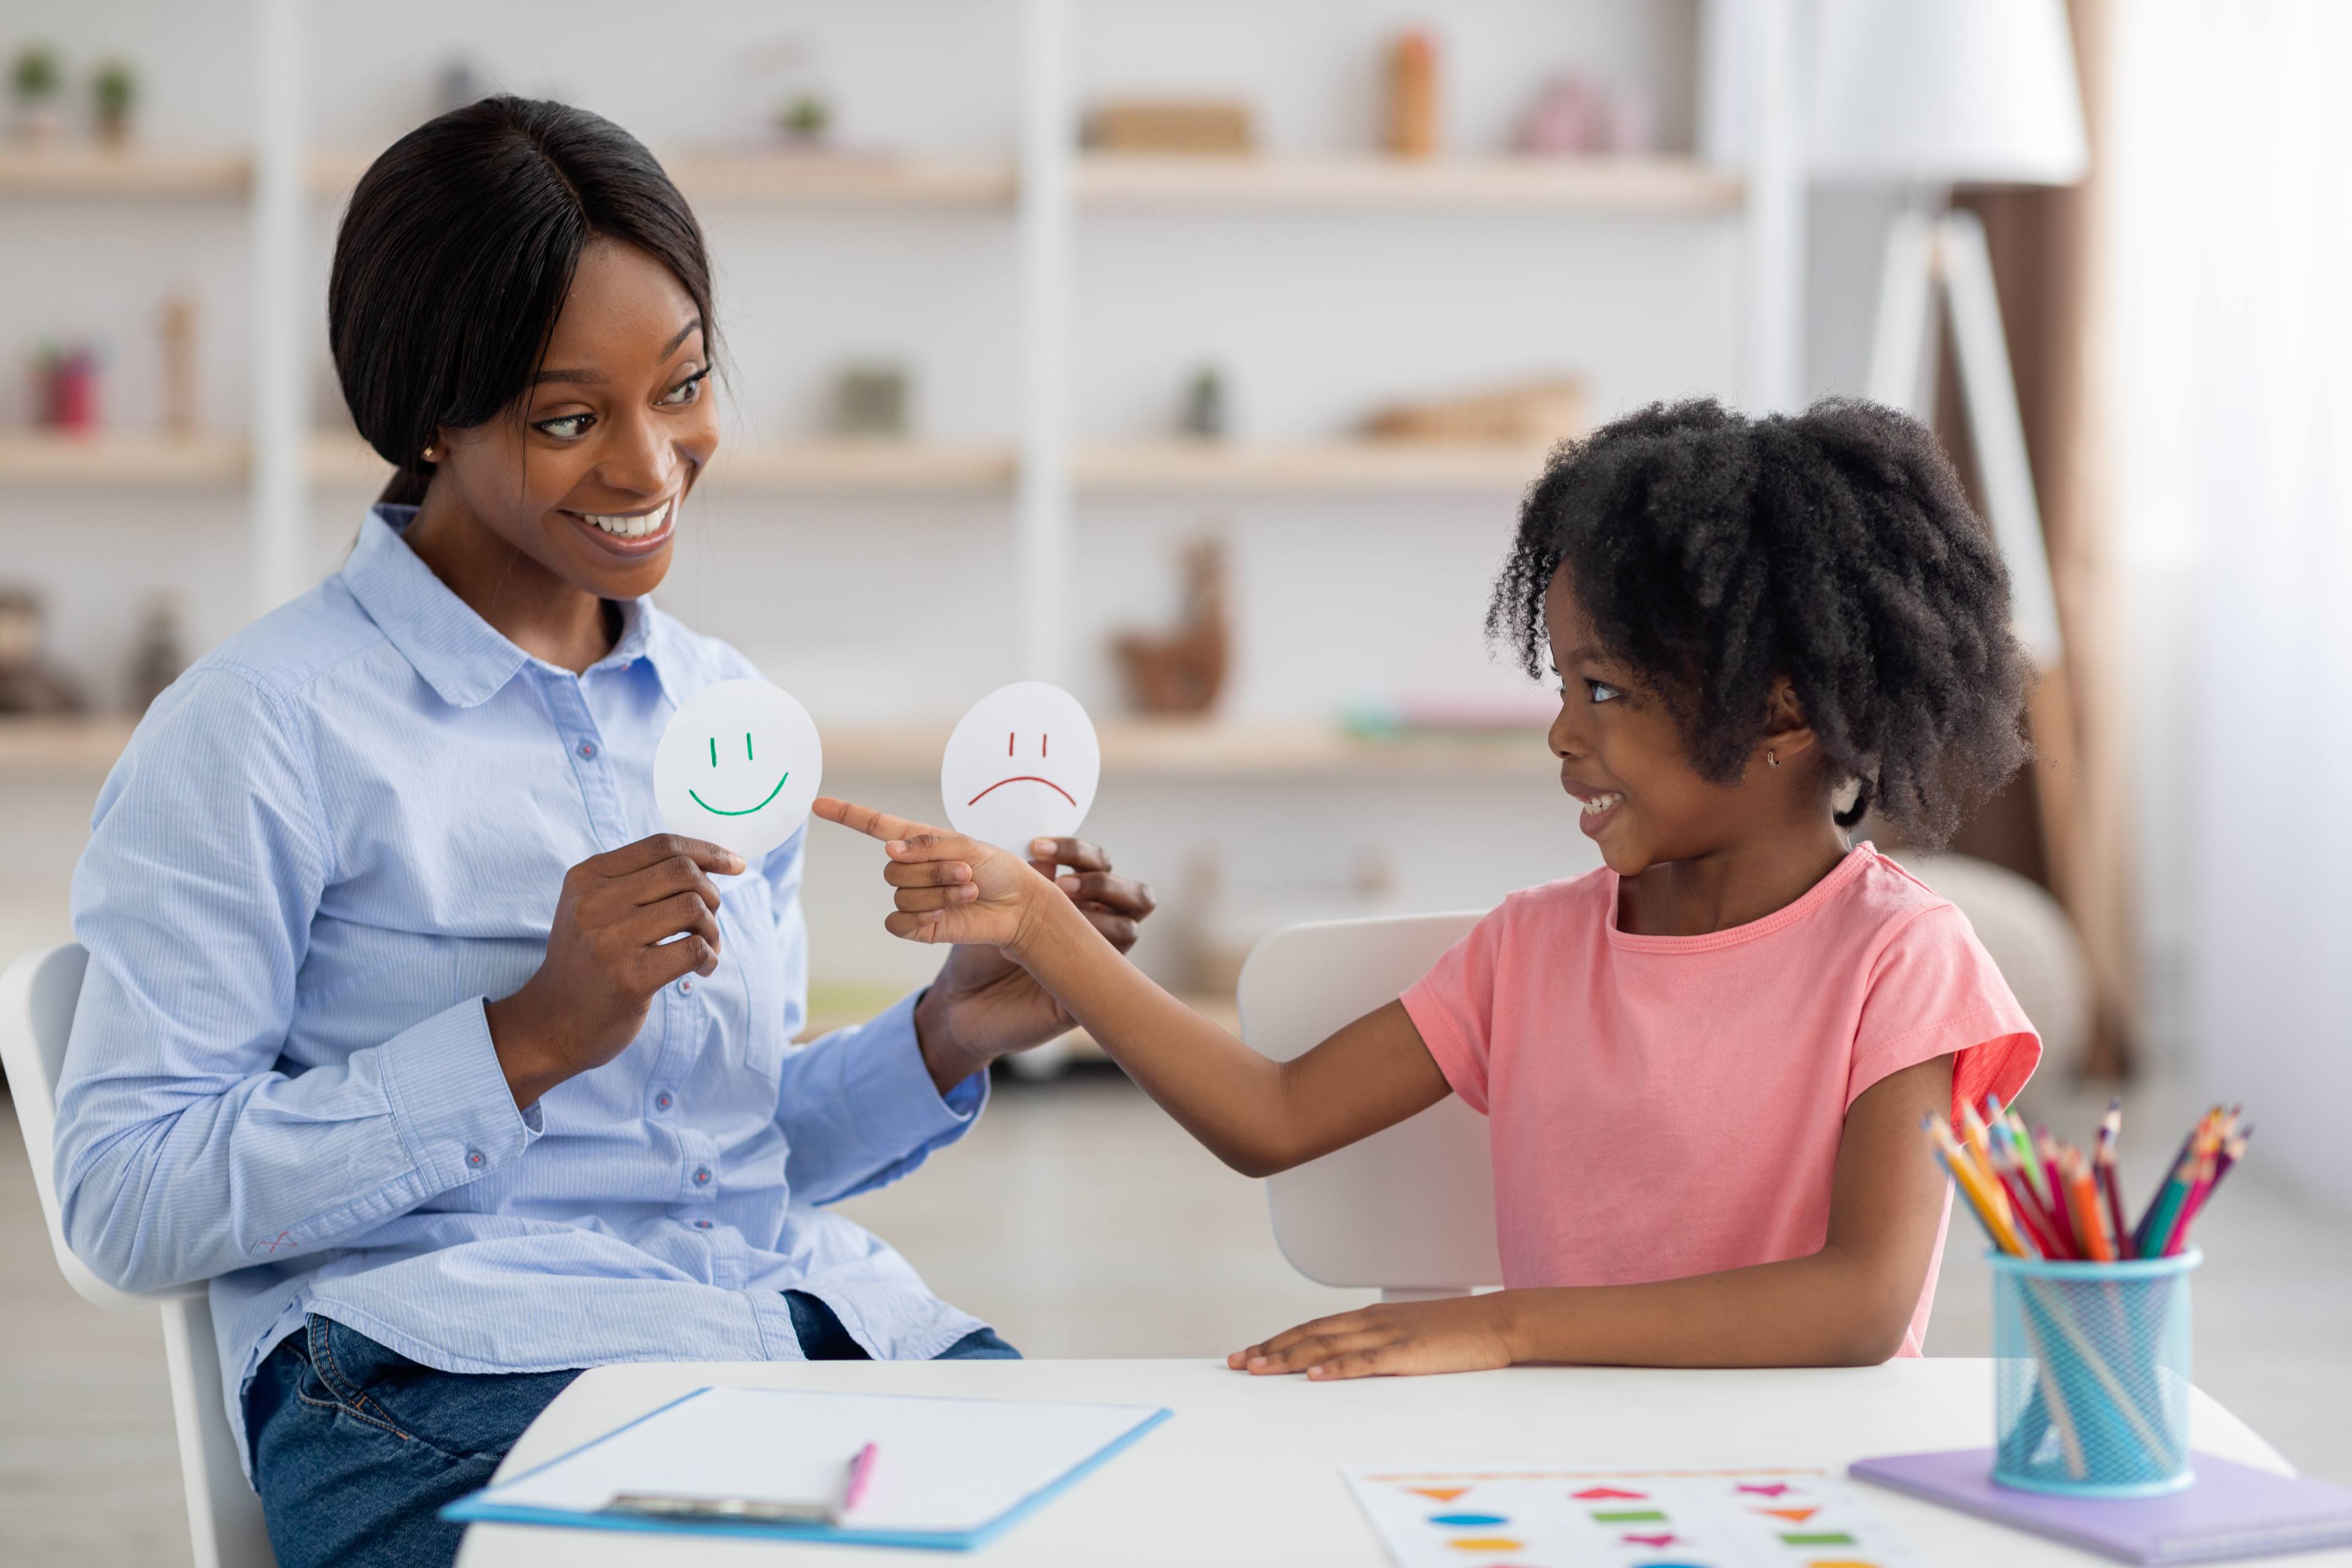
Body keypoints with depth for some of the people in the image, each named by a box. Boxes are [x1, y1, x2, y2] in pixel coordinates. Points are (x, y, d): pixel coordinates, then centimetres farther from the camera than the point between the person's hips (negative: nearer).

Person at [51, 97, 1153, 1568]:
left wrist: (944, 1037, 6)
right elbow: (125, 1199, -7)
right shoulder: (263, 731, -2)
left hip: (811, 1309, 6)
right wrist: (532, 1037, -14)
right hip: (446, 1375, -6)